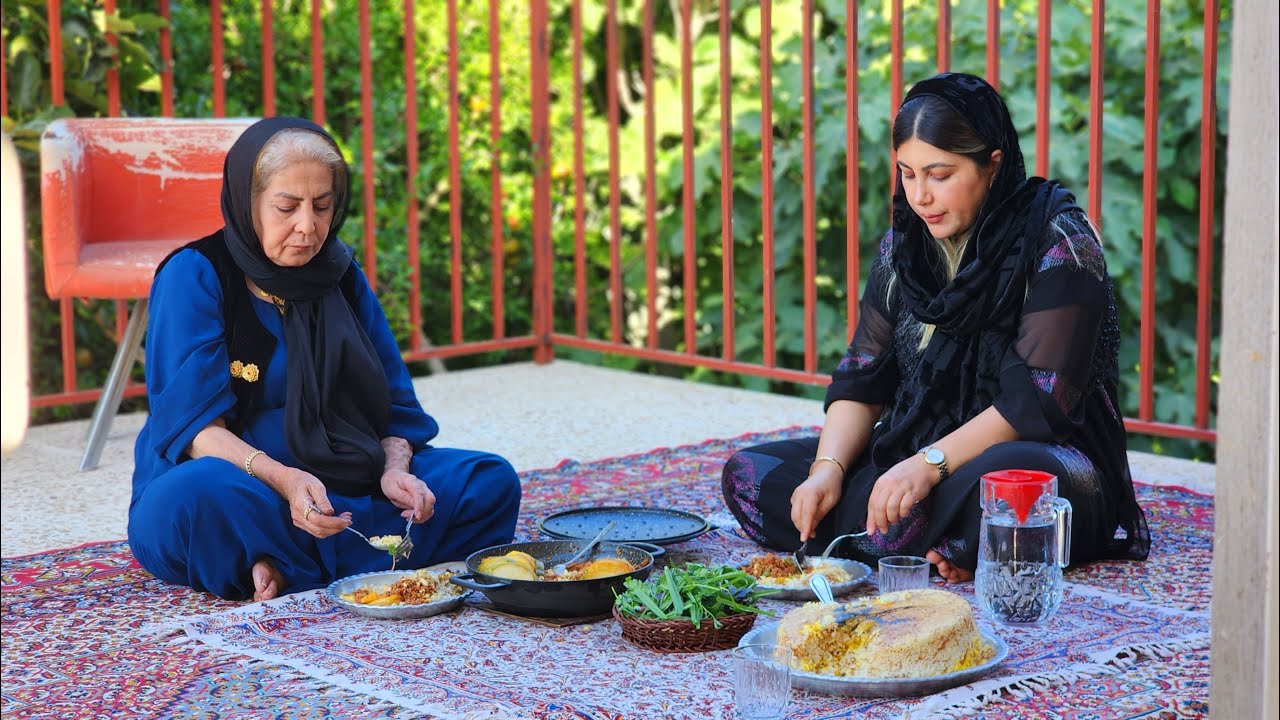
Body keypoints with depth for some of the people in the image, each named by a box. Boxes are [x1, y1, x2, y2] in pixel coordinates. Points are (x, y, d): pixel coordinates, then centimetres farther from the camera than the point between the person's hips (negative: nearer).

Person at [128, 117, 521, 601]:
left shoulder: (340, 275, 10)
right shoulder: (194, 275, -7)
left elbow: (394, 403, 10)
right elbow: (192, 422, -16)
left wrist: (395, 469, -13)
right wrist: (283, 480, -33)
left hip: (348, 486, 6)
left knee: (490, 481, -11)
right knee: (198, 494, -39)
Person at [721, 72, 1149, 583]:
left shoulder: (1057, 242, -11)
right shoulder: (902, 247, 8)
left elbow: (1040, 398, -18)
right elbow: (861, 379, 5)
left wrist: (930, 464, -26)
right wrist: (828, 469, -13)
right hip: (912, 458, 7)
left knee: (1002, 480, -43)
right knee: (749, 474, -11)